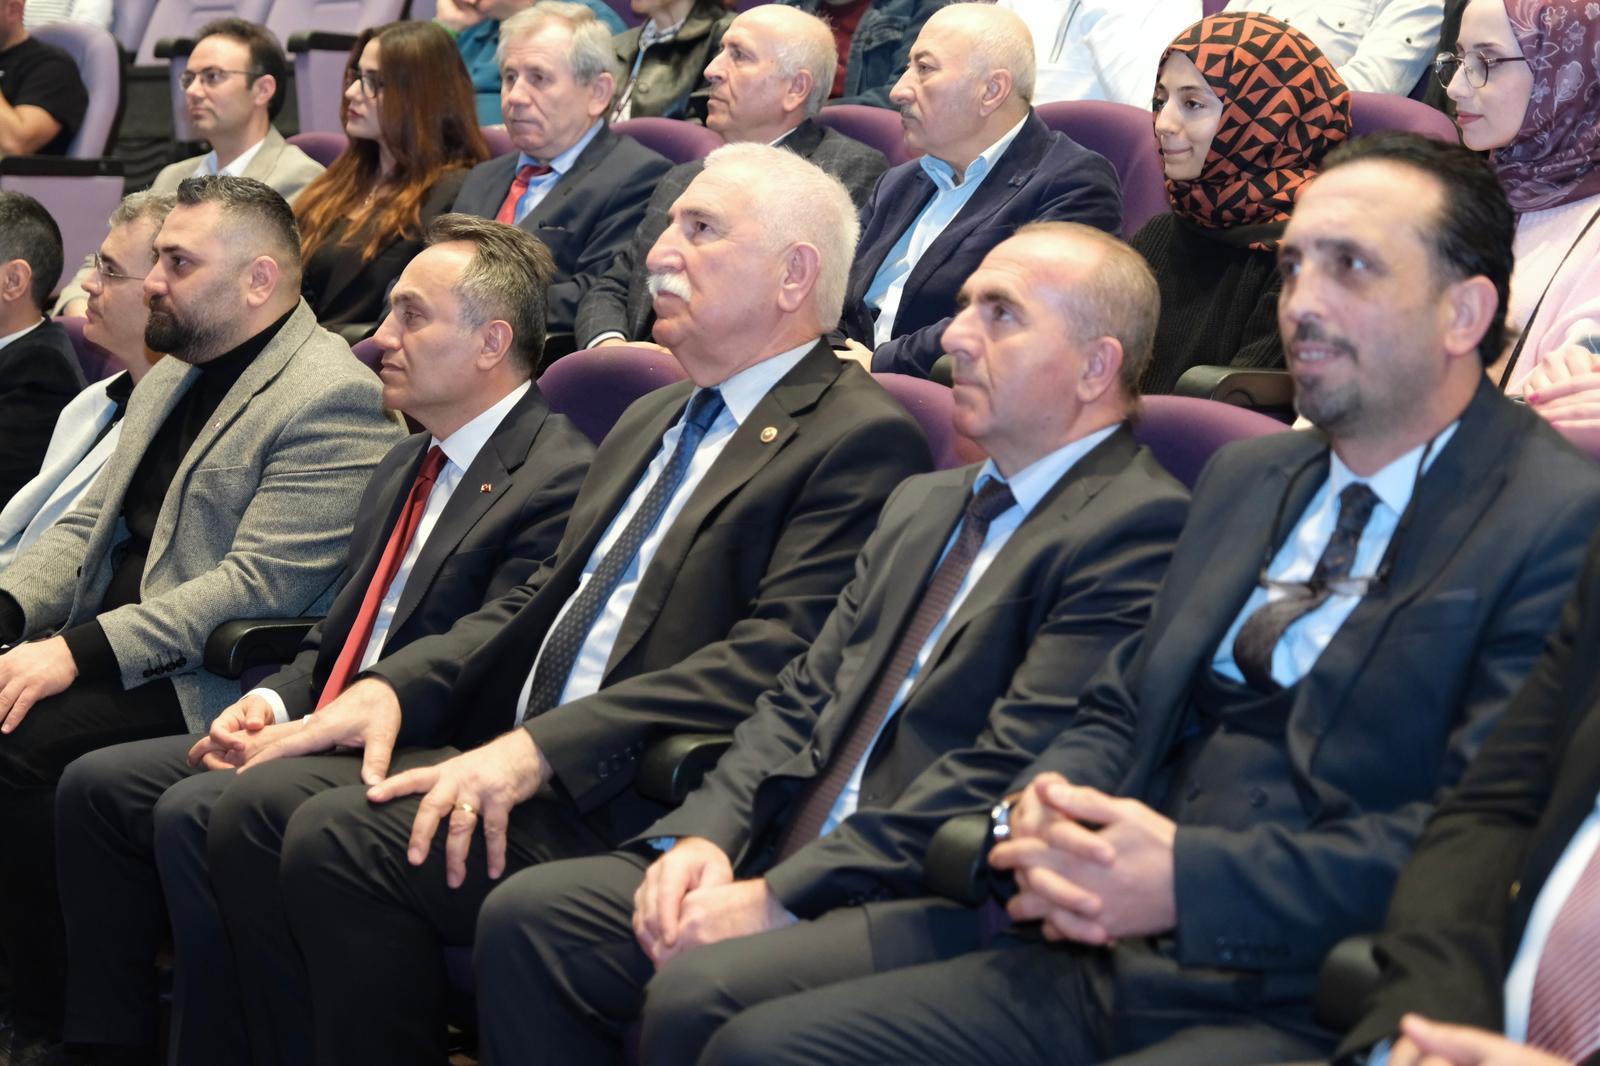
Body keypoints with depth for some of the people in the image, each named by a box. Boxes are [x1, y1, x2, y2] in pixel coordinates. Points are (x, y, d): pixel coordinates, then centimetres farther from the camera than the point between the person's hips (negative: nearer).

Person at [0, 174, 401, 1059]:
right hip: (95, 645, 9)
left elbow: (258, 587, -20)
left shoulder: (330, 401, -12)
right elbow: (84, 527, 19)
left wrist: (79, 651, -23)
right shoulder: (171, 378, 19)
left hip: (204, 683, -9)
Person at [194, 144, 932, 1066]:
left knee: (339, 837, -24)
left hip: (639, 799, -9)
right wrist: (397, 687, 5)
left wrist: (541, 747, -24)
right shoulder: (653, 421, 24)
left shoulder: (861, 438, -7)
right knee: (261, 802, -9)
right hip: (524, 759, 9)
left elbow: (773, 659, -18)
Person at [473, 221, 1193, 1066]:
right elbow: (804, 696, 16)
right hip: (786, 861, 8)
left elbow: (1006, 772, -17)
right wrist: (707, 836, -3)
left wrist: (782, 896, -18)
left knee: (700, 994, -31)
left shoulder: (1139, 527, -9)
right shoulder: (924, 504, 21)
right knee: (527, 914, -7)